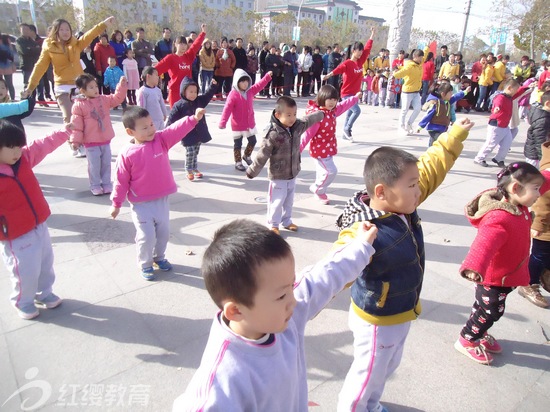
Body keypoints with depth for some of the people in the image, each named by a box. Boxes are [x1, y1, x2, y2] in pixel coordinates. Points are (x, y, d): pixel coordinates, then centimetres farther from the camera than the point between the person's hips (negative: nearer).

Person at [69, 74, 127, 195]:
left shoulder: (104, 100, 4)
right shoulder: (79, 105, -10)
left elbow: (117, 98, 2)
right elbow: (77, 125, -10)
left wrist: (122, 85, -10)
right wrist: (75, 140, -12)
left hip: (105, 140, 4)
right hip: (91, 142, -4)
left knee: (106, 164, 12)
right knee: (94, 165, 3)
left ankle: (106, 184, 25)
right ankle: (95, 186, 17)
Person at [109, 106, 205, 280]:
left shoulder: (161, 140, -4)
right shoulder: (126, 154, -14)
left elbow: (177, 129, -19)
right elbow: (121, 181, -7)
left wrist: (194, 118, -35)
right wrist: (116, 204, -1)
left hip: (162, 200, 4)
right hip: (141, 205, -4)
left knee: (164, 232, 17)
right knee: (146, 236, 2)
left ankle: (159, 257, 42)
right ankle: (145, 265, 26)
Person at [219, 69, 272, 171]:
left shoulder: (250, 91, 1)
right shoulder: (233, 94, -19)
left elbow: (260, 85, 12)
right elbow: (227, 109, -23)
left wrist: (268, 76, 3)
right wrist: (223, 122, -28)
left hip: (250, 123, 6)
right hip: (237, 126, -6)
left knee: (253, 141, 17)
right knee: (238, 144, 7)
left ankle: (247, 156, 41)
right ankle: (238, 162, 20)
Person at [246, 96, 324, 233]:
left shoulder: (297, 126, -5)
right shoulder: (274, 134, -26)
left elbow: (308, 120, 18)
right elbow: (262, 155, -21)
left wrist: (321, 114, 36)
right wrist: (252, 172, -14)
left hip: (292, 174, 7)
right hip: (278, 176, -7)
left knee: (289, 200, 20)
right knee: (277, 201, 5)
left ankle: (287, 221, 38)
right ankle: (273, 224, 24)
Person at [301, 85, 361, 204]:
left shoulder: (332, 110, 2)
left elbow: (343, 106, 24)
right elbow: (308, 133, -28)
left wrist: (356, 97, 36)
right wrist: (299, 149, -29)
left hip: (329, 148, 9)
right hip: (320, 149, -9)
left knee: (323, 171, 19)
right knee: (331, 171, -7)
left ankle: (319, 192, 35)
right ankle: (317, 189, 15)